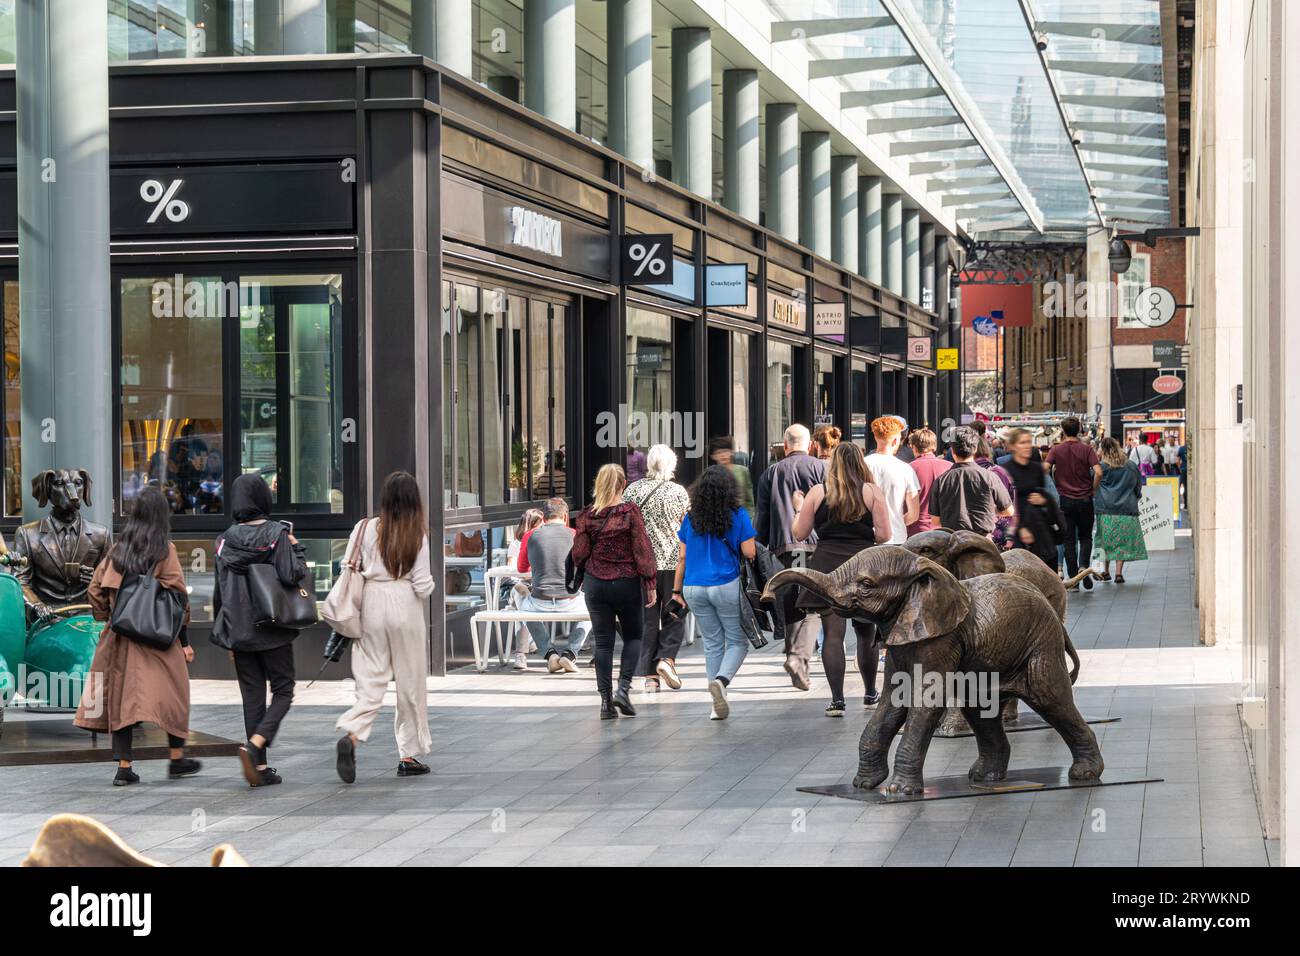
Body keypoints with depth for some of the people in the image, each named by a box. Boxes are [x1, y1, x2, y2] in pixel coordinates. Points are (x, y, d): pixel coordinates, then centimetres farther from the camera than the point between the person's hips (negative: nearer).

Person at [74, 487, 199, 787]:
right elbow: (178, 597, -8)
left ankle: (124, 766, 2)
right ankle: (176, 758, 13)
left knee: (122, 696, 6)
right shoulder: (165, 551, -6)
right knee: (172, 692, 8)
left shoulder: (116, 550, 6)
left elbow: (96, 591, 8)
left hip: (120, 636, 4)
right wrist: (185, 640, -4)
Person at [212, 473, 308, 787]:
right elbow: (291, 575, -20)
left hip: (239, 631, 4)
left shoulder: (226, 539, 3)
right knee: (283, 691, 7)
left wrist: (225, 636, 13)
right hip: (273, 631, -4)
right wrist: (296, 547, -2)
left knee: (252, 697, 10)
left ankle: (259, 767, 9)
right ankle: (254, 746, -15)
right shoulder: (276, 534, -9)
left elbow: (220, 591, 6)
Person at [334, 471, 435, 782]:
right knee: (410, 681, 10)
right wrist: (426, 586, 14)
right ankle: (409, 754, 15)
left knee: (371, 680, 5)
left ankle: (351, 734, -20)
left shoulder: (367, 529, -2)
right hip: (405, 606, -2)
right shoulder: (418, 535, -7)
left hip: (372, 604, 2)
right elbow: (423, 585, -6)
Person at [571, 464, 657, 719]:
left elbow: (579, 553, 1)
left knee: (603, 642, 6)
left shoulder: (587, 515, -2)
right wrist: (650, 584, -4)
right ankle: (623, 687, -4)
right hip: (627, 583, -2)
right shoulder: (630, 512, -9)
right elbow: (642, 550, -10)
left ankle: (606, 700, 2)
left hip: (595, 583, 2)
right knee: (633, 637, 14)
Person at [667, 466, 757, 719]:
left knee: (712, 643, 13)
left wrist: (677, 592, 12)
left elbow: (682, 558, 6)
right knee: (738, 641, 8)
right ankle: (721, 680, -20)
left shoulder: (691, 518, 5)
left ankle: (718, 704, 10)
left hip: (694, 589, 4)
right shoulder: (738, 516, -5)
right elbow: (750, 553, -7)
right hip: (726, 586, -4)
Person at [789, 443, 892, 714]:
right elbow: (884, 534, -3)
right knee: (866, 632, 15)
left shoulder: (817, 492, 3)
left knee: (833, 634, -3)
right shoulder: (872, 491, 2)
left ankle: (837, 699, -11)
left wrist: (800, 509, 25)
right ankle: (870, 693, 28)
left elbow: (800, 533, 6)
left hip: (827, 565, -1)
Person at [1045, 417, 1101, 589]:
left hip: (1065, 500, 0)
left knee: (1069, 540, 7)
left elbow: (1044, 469, -15)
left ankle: (1073, 578, 6)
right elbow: (1098, 472, -16)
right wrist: (1093, 490, 0)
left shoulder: (1056, 450, -2)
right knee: (1085, 537, 15)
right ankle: (1084, 566, -9)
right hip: (1085, 500, 0)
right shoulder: (1086, 449, -3)